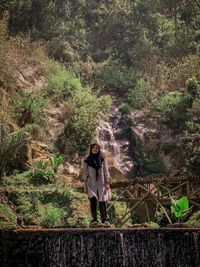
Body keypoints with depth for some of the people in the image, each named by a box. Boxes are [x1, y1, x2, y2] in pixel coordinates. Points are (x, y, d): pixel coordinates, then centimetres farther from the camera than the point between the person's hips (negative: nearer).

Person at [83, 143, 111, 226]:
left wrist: (107, 183, -4)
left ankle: (104, 219, 4)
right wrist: (85, 185, -2)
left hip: (101, 183, 1)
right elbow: (85, 173, 4)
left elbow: (106, 171, 4)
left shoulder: (103, 159, 5)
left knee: (102, 201, -4)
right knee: (93, 200, -15)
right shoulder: (87, 161, 4)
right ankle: (94, 219, -9)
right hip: (91, 183, -1)